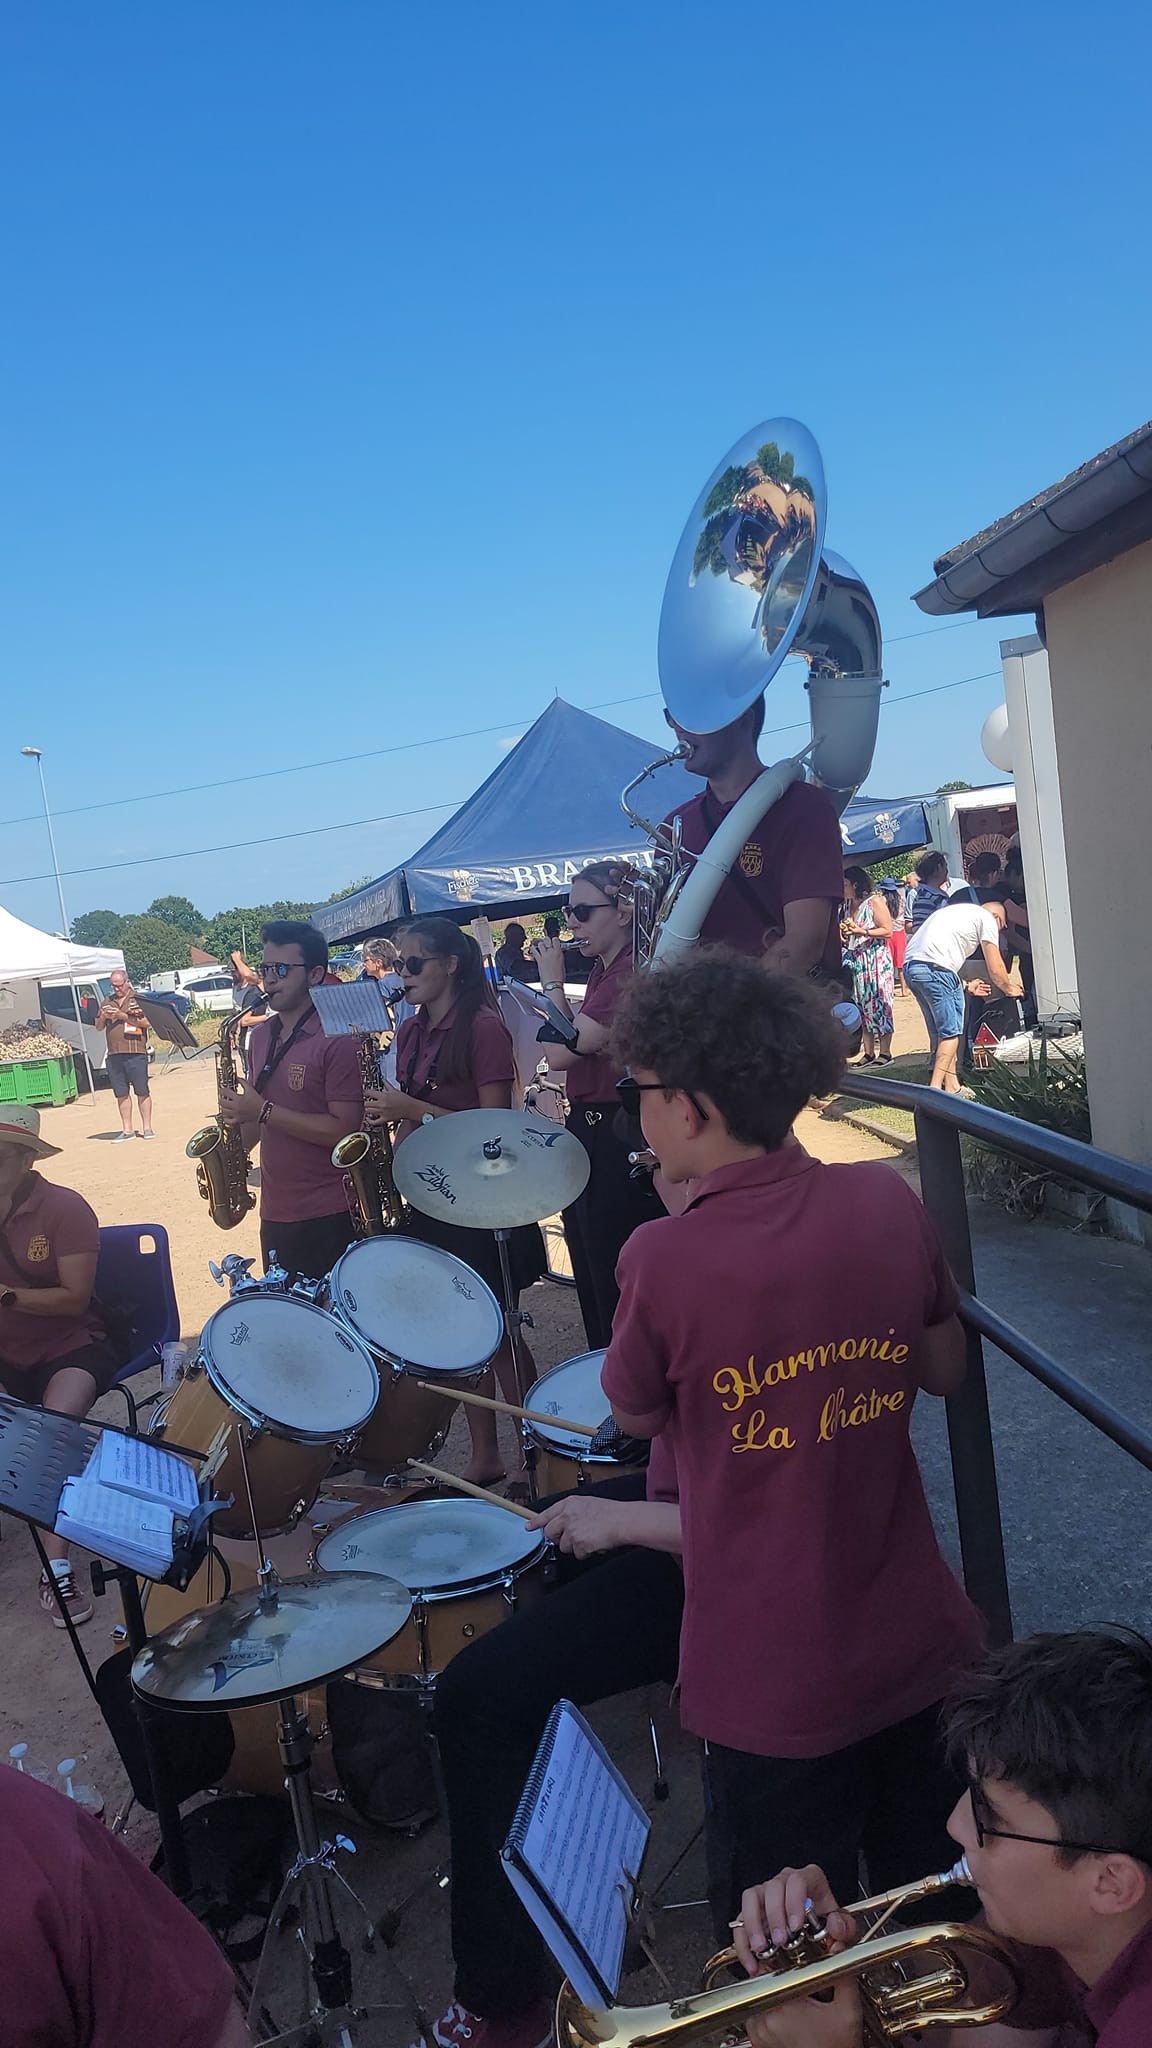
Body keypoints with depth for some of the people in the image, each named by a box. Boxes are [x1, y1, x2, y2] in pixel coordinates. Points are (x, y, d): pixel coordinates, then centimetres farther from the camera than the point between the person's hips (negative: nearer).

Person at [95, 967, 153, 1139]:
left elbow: (146, 1021, -9)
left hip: (136, 1052, -4)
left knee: (142, 1092, -1)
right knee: (121, 1094, 6)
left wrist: (123, 1016, -13)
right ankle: (127, 1130, 12)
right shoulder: (106, 1002, 17)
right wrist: (103, 1017, -1)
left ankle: (147, 1127, 6)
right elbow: (98, 1027, 20)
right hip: (114, 1054, 4)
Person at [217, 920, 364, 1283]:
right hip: (275, 1214, 7)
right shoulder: (260, 1037, 11)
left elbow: (345, 1131, -19)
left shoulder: (338, 1041, -13)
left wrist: (263, 1111, -19)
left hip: (330, 1219, -7)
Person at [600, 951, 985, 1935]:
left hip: (777, 1684, -4)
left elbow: (637, 1418, -4)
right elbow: (945, 1370, 4)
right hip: (922, 1644, 4)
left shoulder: (665, 1256, -22)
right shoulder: (888, 1201, -9)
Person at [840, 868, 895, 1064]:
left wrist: (861, 931, -19)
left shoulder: (875, 901, -7)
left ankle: (885, 1053, -1)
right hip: (856, 961, 7)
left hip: (876, 960, -7)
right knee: (862, 1007, 5)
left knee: (878, 1005, -5)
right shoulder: (848, 905, 14)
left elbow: (887, 931, -13)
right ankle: (869, 1053, 9)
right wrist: (844, 932, 5)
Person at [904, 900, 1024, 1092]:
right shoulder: (987, 918, 9)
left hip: (909, 965, 9)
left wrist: (966, 984, 40)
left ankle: (952, 1087, 17)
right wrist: (1009, 988, 27)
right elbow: (995, 970, 8)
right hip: (934, 968, -9)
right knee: (950, 1032, -2)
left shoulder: (958, 911, 34)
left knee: (939, 1031, 15)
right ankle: (935, 1088, -8)